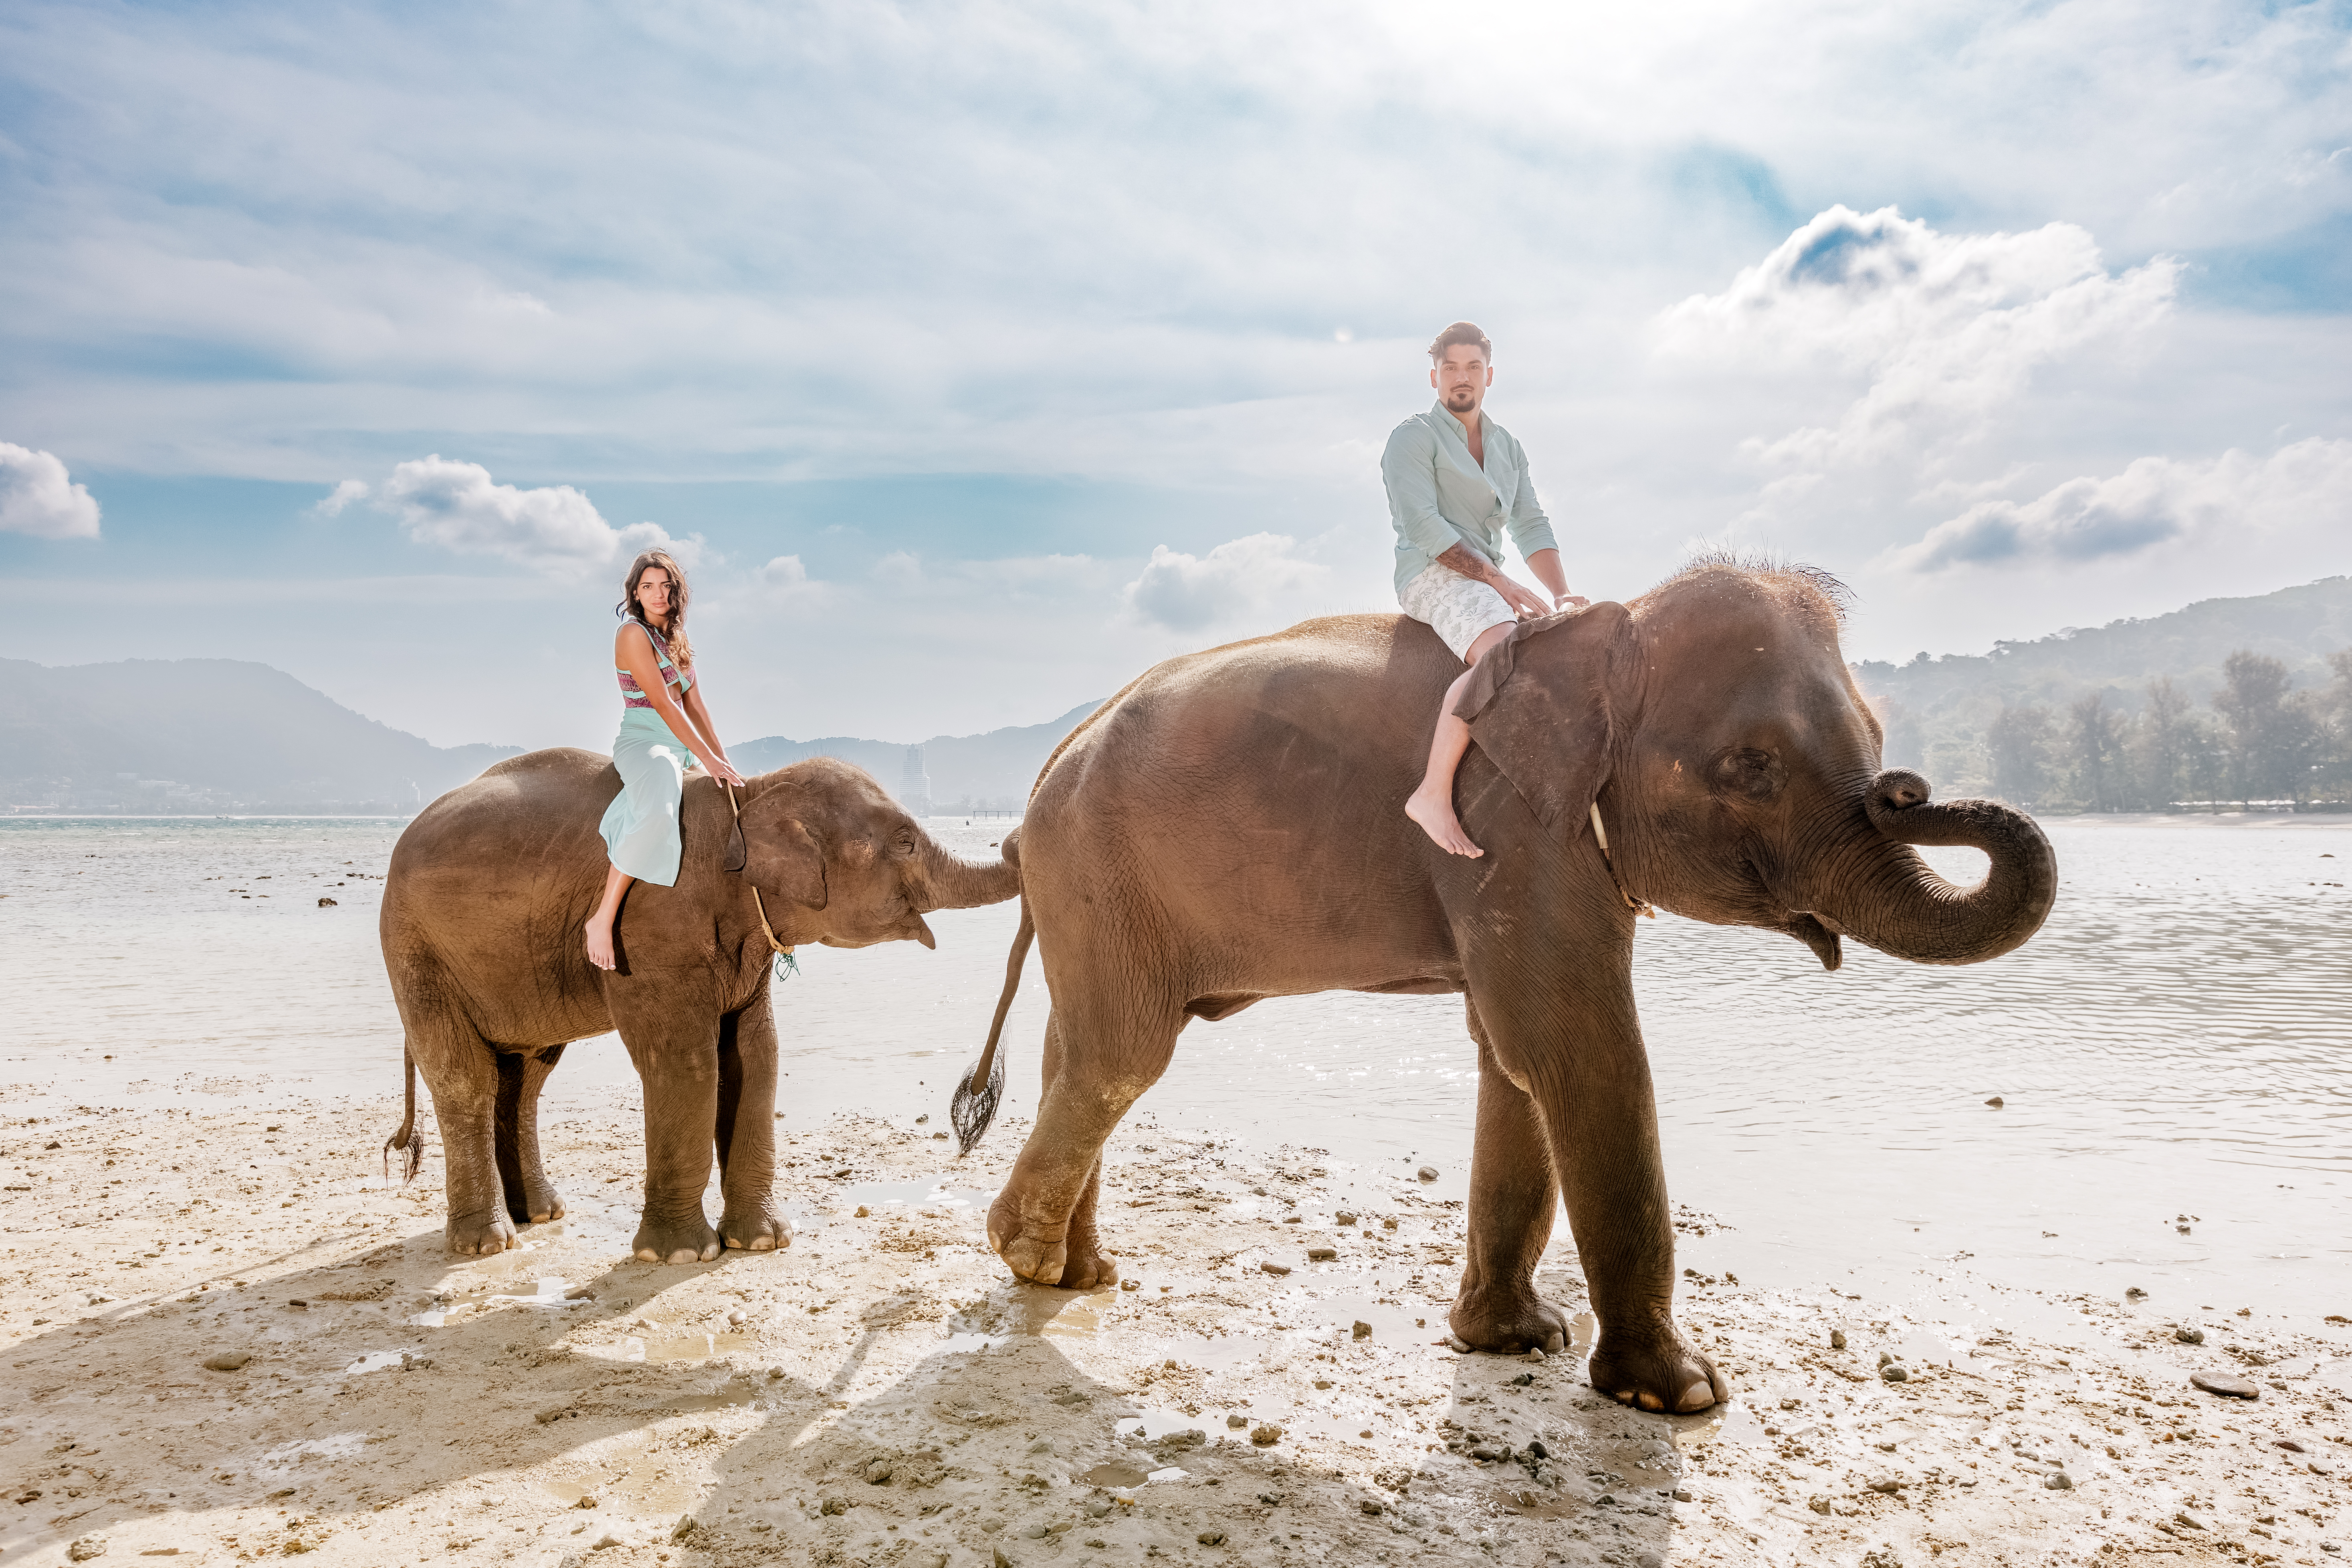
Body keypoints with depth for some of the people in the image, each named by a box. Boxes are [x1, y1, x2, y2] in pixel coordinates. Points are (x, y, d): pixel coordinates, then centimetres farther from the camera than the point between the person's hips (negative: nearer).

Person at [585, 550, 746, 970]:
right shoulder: (633, 633, -6)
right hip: (642, 741, -9)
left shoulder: (678, 640, 19)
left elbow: (695, 706, 17)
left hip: (679, 749, 9)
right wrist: (707, 757, -15)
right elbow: (662, 703, -13)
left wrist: (724, 761, 8)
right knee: (655, 815, -35)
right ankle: (603, 917, -31)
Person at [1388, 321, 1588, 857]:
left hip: (1489, 583, 8)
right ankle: (1433, 794, -37)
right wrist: (1500, 582, -17)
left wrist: (1562, 594, -4)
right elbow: (1422, 524, -12)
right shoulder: (1413, 437, 1)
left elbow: (1531, 526, 14)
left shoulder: (1507, 447, 23)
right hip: (1434, 578, -8)